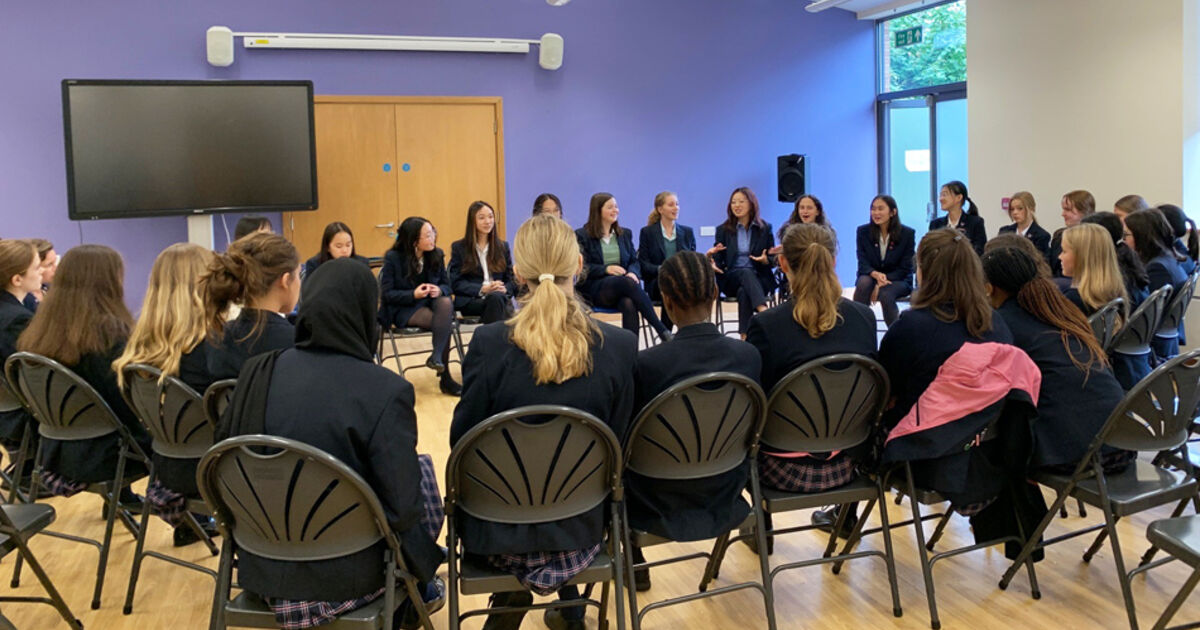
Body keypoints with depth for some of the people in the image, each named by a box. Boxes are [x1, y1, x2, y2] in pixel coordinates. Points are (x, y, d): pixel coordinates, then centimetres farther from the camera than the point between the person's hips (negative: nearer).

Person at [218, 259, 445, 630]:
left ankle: (407, 596, 42)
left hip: (261, 567, 5)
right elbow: (402, 506, -22)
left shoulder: (258, 372, -6)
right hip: (344, 576, -5)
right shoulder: (385, 390, -21)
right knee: (423, 471, 19)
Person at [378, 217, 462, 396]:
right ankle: (445, 379, -24)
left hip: (431, 302, 4)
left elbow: (446, 284, 9)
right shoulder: (393, 258, -10)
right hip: (403, 310, -4)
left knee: (446, 304, -34)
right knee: (445, 323, -30)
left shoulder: (437, 255, 3)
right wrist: (413, 295, -25)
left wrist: (439, 290, -16)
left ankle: (436, 356, -35)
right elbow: (387, 293, -10)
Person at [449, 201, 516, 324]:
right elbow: (456, 284, 2)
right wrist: (482, 289, -13)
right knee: (495, 298, -37)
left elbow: (511, 279, 18)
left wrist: (504, 289, -7)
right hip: (470, 301, -2)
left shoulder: (503, 246, 22)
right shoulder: (459, 247, 11)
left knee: (498, 297, -36)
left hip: (501, 297, 3)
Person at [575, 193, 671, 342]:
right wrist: (606, 269, -17)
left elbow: (635, 261, 15)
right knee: (628, 282, -36)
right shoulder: (582, 235, 8)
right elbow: (582, 267, -1)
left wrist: (633, 273, -10)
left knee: (629, 304, -36)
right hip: (596, 289, -3)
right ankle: (662, 330, -39)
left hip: (622, 289, 4)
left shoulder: (625, 234, 22)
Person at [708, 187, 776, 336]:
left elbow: (772, 259, 11)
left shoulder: (765, 228, 11)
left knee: (744, 292, -36)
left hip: (759, 278, 0)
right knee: (746, 272, -36)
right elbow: (718, 259, 5)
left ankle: (745, 336, -42)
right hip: (731, 278, 0)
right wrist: (711, 254, -19)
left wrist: (765, 260, -13)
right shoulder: (723, 230, 11)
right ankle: (763, 311, -57)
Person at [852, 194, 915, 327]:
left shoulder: (907, 233, -6)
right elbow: (863, 264, -6)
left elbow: (904, 268, -7)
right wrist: (876, 275, -30)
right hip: (870, 276, 2)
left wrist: (882, 282, -22)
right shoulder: (863, 231, -2)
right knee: (863, 282, -34)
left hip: (898, 280, -2)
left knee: (885, 294, -34)